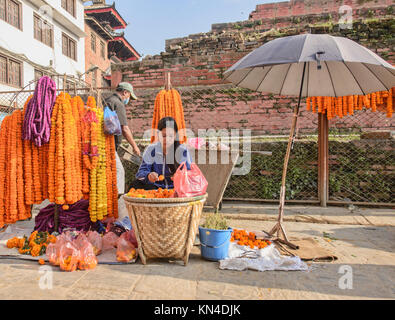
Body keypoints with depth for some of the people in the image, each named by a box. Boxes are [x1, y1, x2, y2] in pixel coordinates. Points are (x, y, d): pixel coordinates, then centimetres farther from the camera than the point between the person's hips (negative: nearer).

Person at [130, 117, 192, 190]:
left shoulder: (183, 151, -4)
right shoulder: (151, 149, 1)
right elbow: (141, 172, -5)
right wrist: (148, 176, -29)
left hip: (176, 188, -2)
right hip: (156, 187, 2)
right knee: (136, 185, -20)